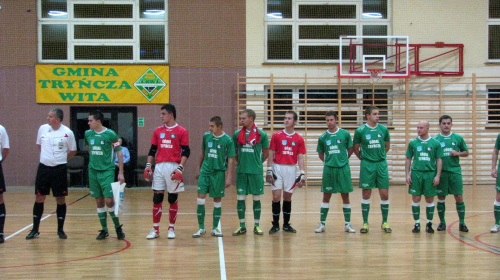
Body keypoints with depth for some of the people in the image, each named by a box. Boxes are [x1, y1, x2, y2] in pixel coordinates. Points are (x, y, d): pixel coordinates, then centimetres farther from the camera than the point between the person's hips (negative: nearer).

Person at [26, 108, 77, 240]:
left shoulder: (67, 133, -9)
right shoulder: (42, 128, 0)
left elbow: (73, 151, 5)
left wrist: (60, 159, 7)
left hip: (59, 169, -3)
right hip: (43, 168, 3)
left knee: (60, 199, 4)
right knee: (39, 198, 6)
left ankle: (60, 230, 15)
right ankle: (35, 229, 16)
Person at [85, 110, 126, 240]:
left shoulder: (110, 134, -9)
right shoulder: (88, 134, 5)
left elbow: (119, 153, -5)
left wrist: (121, 173, -8)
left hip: (107, 171, -4)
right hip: (93, 171, 5)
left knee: (109, 200, -9)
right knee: (99, 201, 7)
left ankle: (118, 227, 8)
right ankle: (104, 230, 16)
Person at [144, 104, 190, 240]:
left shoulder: (181, 131, -1)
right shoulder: (158, 131, 12)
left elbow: (186, 152, -5)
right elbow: (152, 150, 15)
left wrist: (180, 167, -15)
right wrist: (148, 165, 3)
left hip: (173, 167, -4)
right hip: (159, 167, 4)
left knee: (173, 199, 3)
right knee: (157, 198, 2)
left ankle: (171, 229, 13)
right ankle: (155, 229, 9)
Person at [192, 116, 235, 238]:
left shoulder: (227, 140, -8)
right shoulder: (206, 136, 2)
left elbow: (230, 159, -6)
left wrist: (229, 177, -9)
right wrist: (198, 168, 17)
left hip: (219, 172, -2)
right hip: (205, 171, 2)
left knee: (217, 200, 5)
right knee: (200, 198, -4)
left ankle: (215, 228, 17)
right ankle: (201, 228, 6)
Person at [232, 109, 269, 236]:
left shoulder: (261, 134, -3)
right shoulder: (237, 134, 3)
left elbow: (266, 153, 7)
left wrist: (257, 162, 9)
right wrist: (240, 162, 10)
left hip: (256, 171, -2)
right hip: (241, 171, 2)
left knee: (256, 198, 5)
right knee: (240, 198, 3)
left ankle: (257, 226, 15)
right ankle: (242, 226, 12)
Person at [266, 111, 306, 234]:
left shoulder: (299, 139, 5)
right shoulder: (276, 136, 1)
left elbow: (300, 158, 4)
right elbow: (271, 154, 2)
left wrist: (302, 174, -4)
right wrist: (269, 171, -6)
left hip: (291, 169, 1)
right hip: (277, 168, -1)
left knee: (288, 197, 8)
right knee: (276, 197, -4)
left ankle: (286, 224, 17)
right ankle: (275, 225, 6)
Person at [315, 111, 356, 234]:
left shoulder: (345, 134, -1)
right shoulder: (323, 137, 3)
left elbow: (350, 149, 9)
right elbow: (321, 154, 13)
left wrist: (342, 159, 8)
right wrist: (329, 161, 5)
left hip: (343, 168, -1)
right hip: (328, 169, 1)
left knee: (345, 196, 4)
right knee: (326, 197, 5)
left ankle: (347, 224, 13)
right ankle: (322, 224, 11)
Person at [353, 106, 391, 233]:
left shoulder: (384, 129, 3)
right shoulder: (360, 131, -4)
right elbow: (355, 149, 7)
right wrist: (364, 158, 8)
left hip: (381, 164, 2)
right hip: (367, 165, -2)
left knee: (384, 194, 2)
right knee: (366, 195, 2)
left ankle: (385, 223, 15)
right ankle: (365, 223, 11)